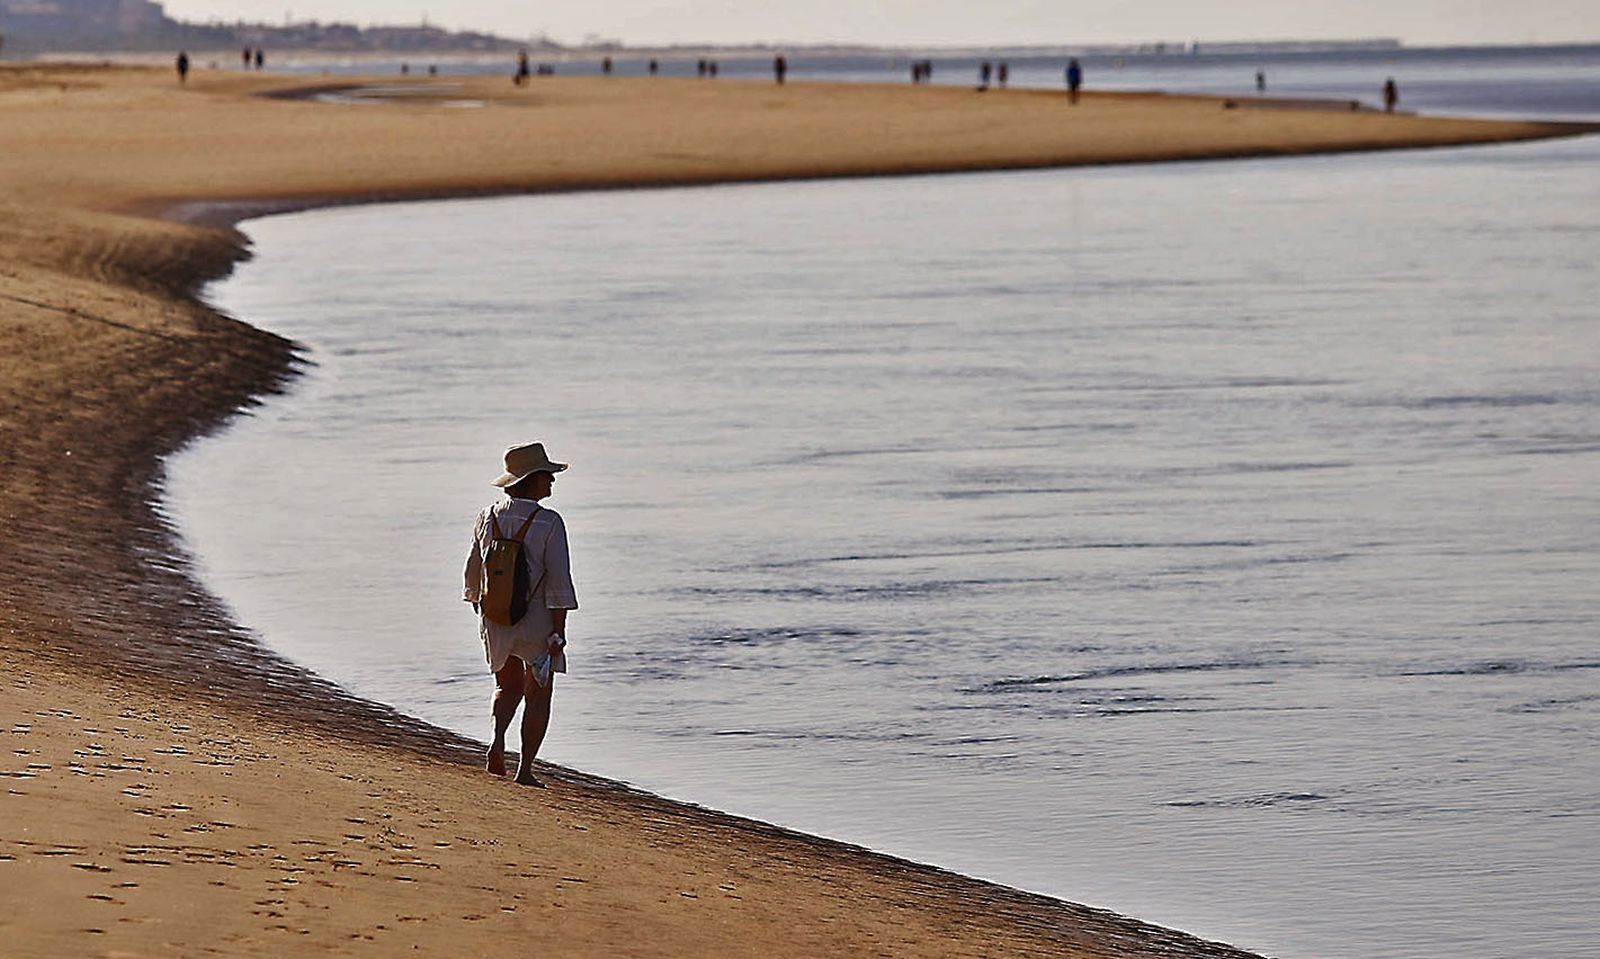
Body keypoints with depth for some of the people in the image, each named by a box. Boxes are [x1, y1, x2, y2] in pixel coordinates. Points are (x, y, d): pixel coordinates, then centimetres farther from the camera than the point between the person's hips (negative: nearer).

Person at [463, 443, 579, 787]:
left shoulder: (488, 517, 0)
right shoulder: (548, 523, -16)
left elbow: (474, 571, 9)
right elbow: (559, 580, -18)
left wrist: (481, 614, 23)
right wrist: (558, 633, -13)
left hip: (494, 619, 4)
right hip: (537, 623, -4)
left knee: (508, 686, 22)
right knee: (538, 695, 11)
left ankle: (497, 739, -4)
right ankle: (525, 769, 9)